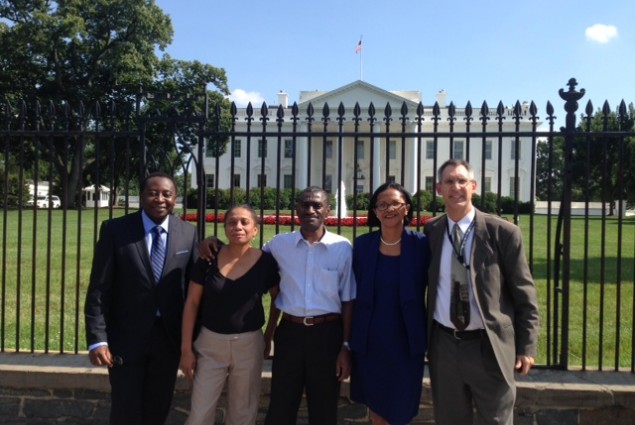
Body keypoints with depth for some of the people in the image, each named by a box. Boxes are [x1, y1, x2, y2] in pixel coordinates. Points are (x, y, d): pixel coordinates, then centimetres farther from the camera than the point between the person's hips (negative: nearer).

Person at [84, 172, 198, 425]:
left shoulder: (188, 233, -2)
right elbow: (99, 289, -9)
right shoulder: (116, 230, -8)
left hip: (169, 336, 2)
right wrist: (97, 339, -15)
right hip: (126, 336, -2)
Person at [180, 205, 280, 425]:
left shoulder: (266, 261, -7)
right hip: (210, 343, 0)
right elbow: (191, 303, -2)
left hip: (249, 345, 0)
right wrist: (186, 348, -2)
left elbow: (279, 300, 8)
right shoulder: (208, 258, -7)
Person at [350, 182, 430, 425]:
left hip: (406, 341, -1)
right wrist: (349, 339, 3)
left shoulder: (421, 244, -8)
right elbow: (353, 294, 2)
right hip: (369, 340, 2)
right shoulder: (362, 245, -3)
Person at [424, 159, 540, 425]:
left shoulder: (503, 233, -8)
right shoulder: (430, 232, 1)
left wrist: (526, 347, -4)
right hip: (444, 345, 3)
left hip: (489, 346, -2)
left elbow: (524, 295, -4)